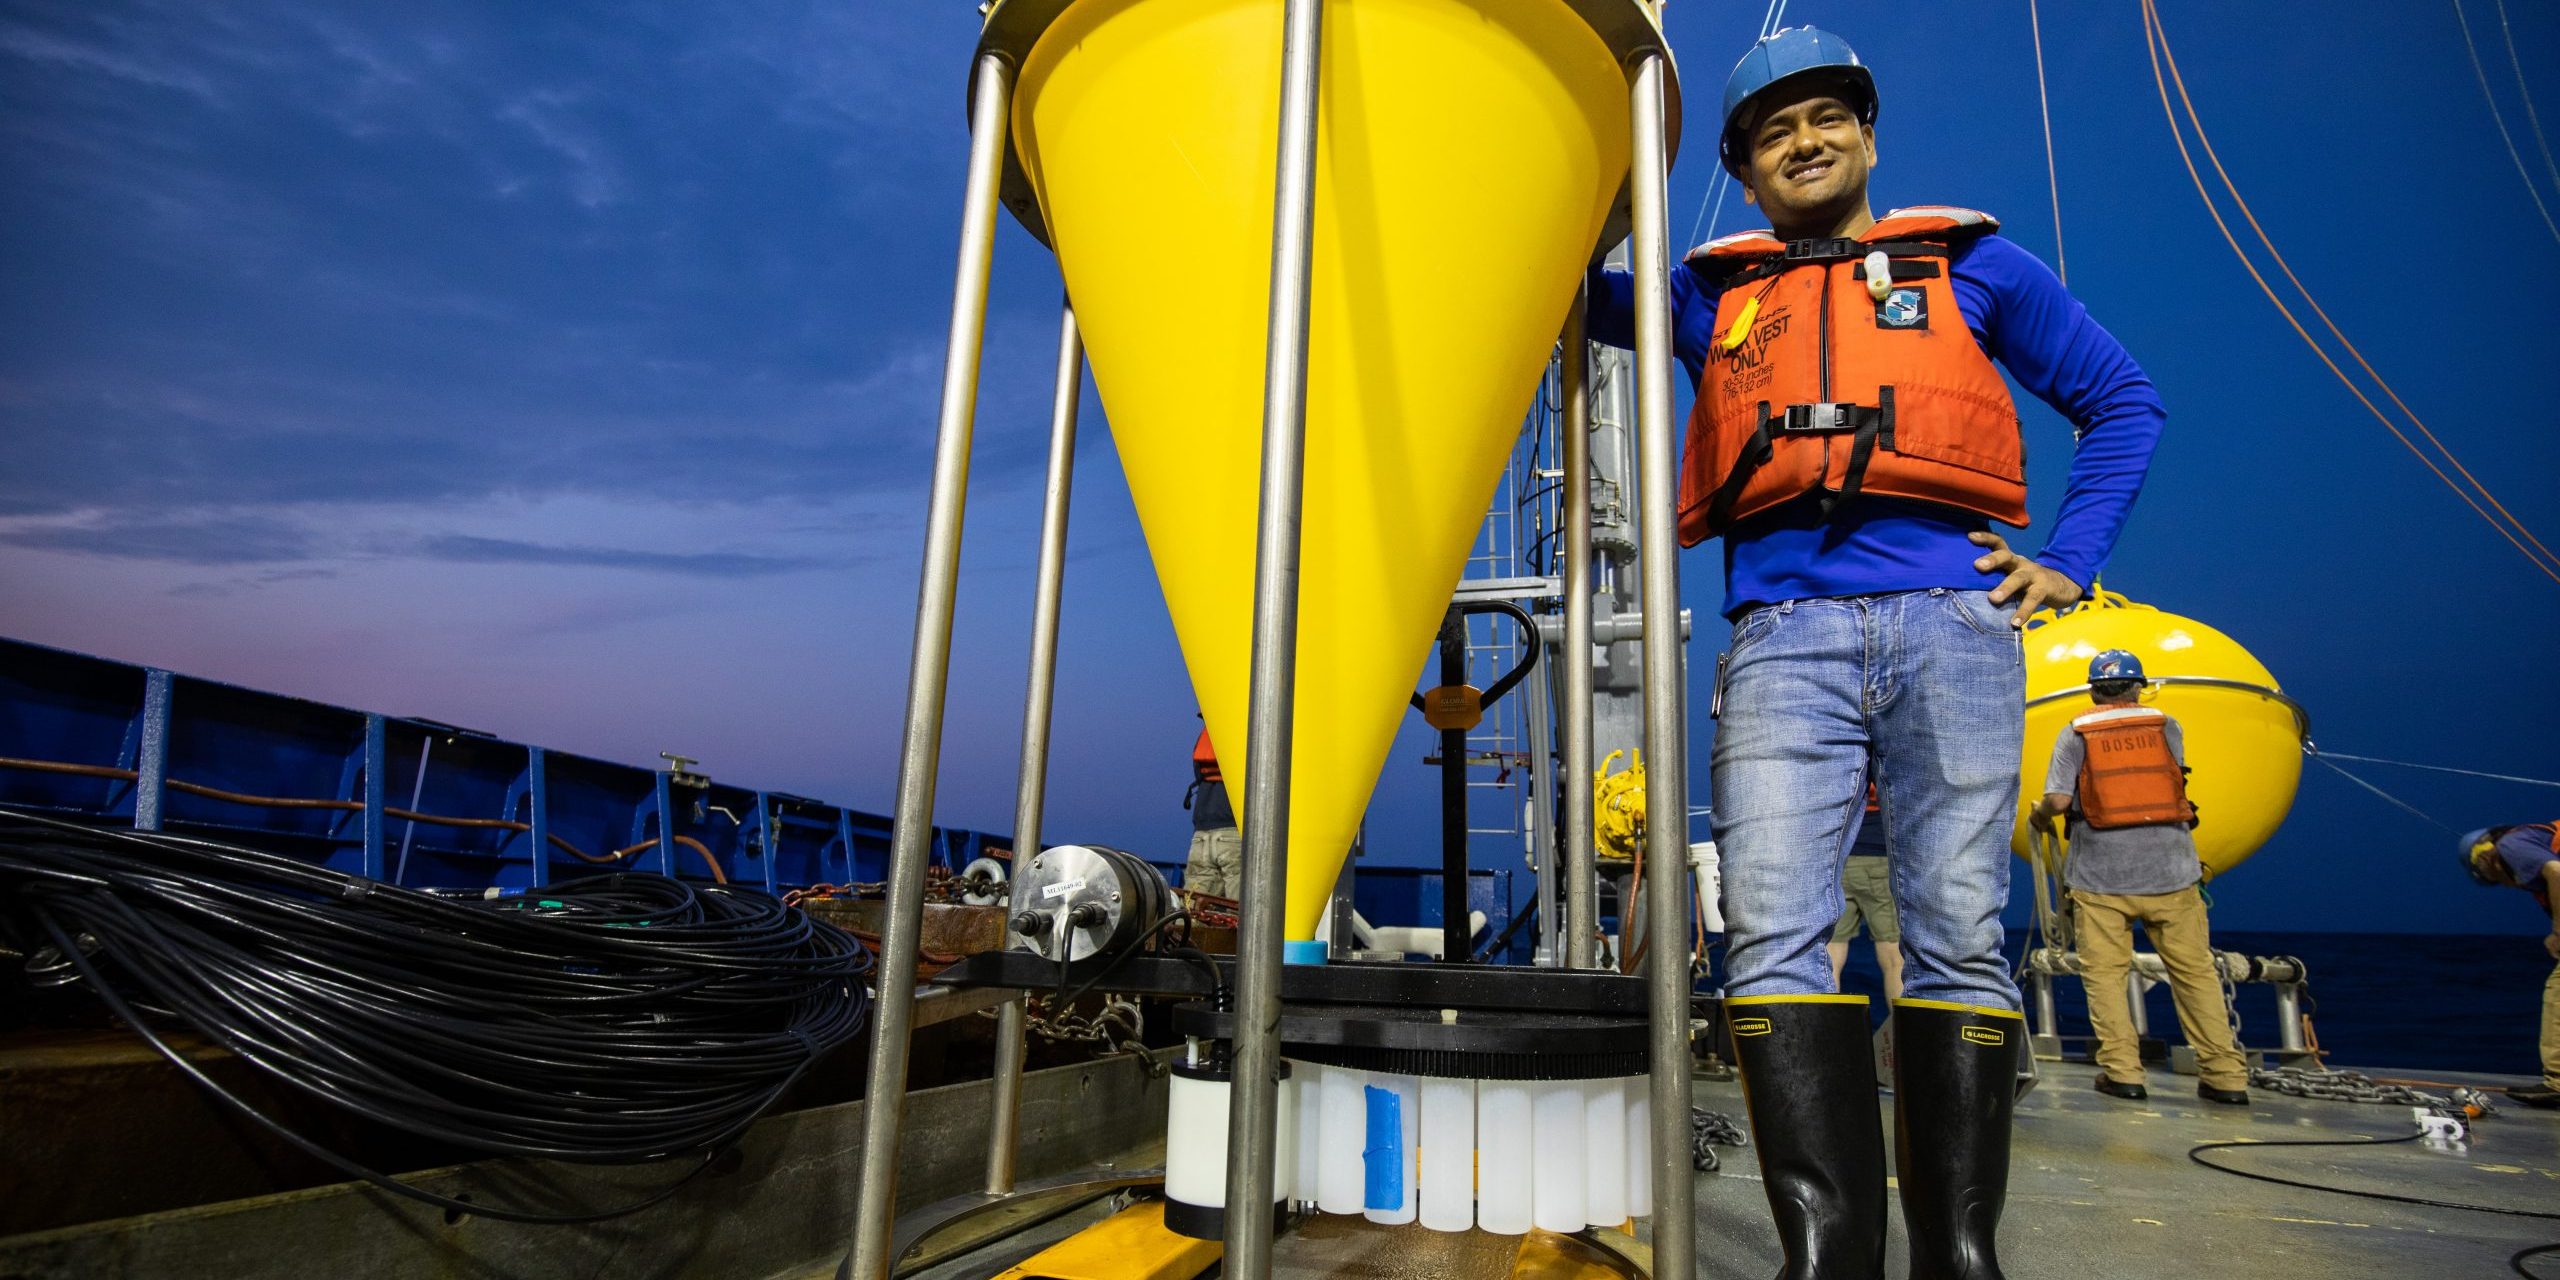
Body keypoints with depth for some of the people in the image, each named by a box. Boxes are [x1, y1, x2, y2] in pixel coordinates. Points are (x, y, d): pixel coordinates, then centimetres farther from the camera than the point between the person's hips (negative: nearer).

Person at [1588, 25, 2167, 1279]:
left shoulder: (1971, 262, 19)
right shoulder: (1710, 292, 23)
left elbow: (2122, 401, 20)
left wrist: (2067, 561, 8)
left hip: (1950, 622, 0)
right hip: (1784, 635, 1)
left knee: (1957, 939, -2)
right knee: (1772, 941, -12)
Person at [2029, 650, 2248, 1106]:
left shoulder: (2075, 734, 2)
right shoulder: (2168, 726, 8)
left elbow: (2059, 799, -7)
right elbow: (2174, 783, 13)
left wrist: (2040, 815, 14)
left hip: (2100, 876, -2)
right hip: (2170, 872, 2)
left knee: (2104, 974, 3)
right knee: (2195, 971, 8)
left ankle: (2123, 1071, 0)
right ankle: (2225, 1075, 10)